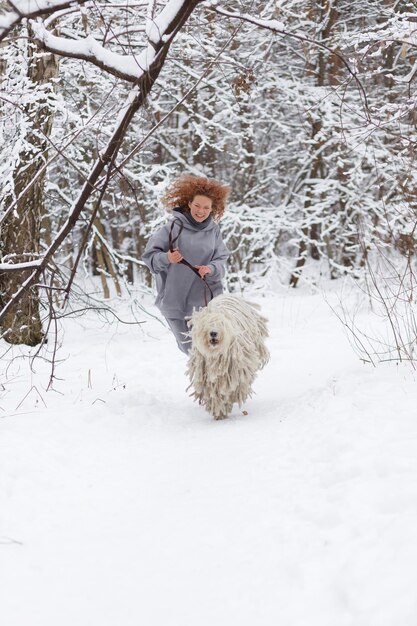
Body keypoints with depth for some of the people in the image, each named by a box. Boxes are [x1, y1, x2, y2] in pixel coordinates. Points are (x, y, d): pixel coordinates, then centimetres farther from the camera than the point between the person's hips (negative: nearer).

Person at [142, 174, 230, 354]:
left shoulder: (213, 230, 2)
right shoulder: (174, 227, -8)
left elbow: (222, 260, 5)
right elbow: (149, 255, -6)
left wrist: (211, 269, -18)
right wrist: (166, 258, -26)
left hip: (206, 299, 2)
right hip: (175, 301, -2)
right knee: (192, 350, 5)